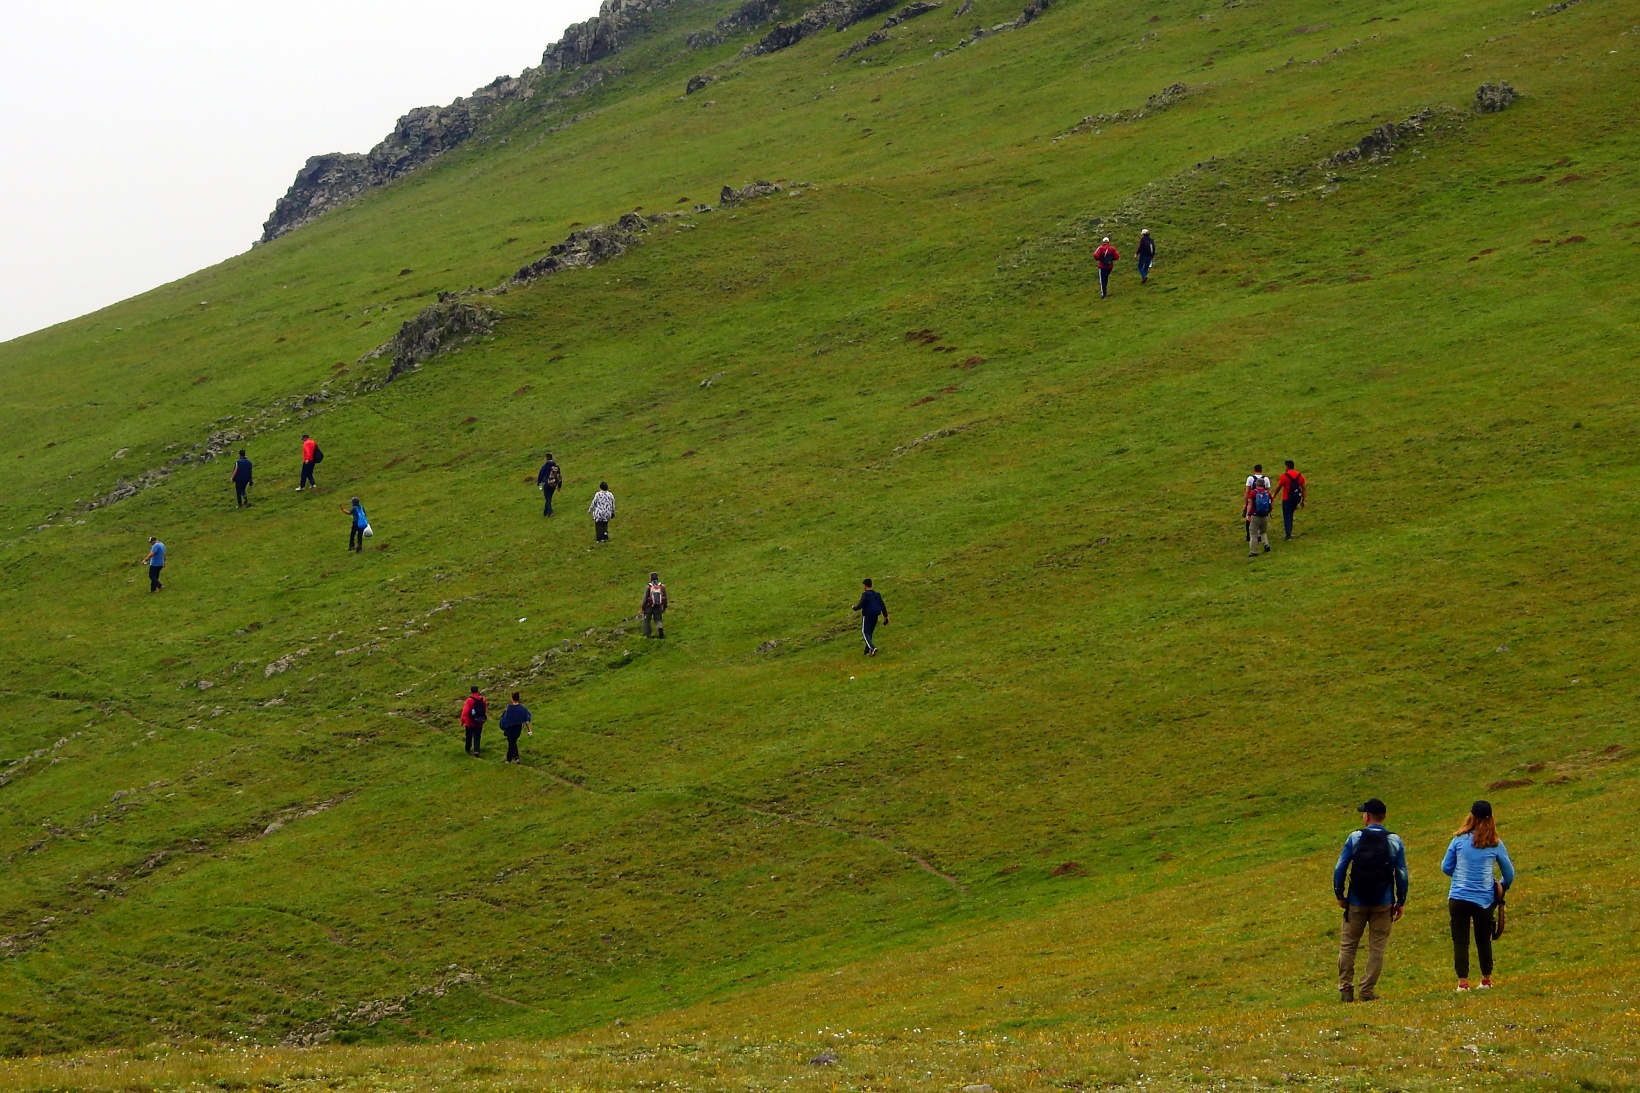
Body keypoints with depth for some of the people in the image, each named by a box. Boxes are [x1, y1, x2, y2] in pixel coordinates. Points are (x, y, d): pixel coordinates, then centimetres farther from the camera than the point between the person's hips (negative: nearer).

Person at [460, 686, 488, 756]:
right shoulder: (482, 699, -1)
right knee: (477, 737, 5)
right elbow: (485, 710, 12)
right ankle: (476, 750, -10)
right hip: (479, 724, 3)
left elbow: (465, 711, -21)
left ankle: (468, 749, 28)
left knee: (469, 737, 15)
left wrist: (462, 721, -16)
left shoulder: (469, 700, -16)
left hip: (470, 723, -3)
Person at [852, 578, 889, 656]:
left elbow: (860, 606, -20)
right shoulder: (877, 594, 6)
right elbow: (883, 606, 8)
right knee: (869, 633, 18)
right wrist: (885, 617, 14)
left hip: (867, 617, -7)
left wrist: (854, 608, 2)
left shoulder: (865, 595, -15)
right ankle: (867, 651, 20)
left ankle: (872, 648, -22)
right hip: (875, 617, 7)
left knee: (865, 633, -1)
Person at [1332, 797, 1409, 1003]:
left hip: (1357, 902, 0)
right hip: (1383, 904, 0)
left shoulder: (1354, 838, -5)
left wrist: (1339, 895, 6)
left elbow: (1339, 869, -5)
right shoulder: (1395, 841, -3)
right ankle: (1368, 991, 5)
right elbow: (1402, 875, -2)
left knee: (1348, 945, 10)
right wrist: (1401, 902, 7)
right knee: (1377, 948, 7)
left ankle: (1345, 989, 8)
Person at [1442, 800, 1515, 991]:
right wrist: (1502, 888, 31)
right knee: (1484, 940, 16)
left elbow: (1446, 868, 5)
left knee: (1460, 941, 3)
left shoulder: (1459, 840, -3)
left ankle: (1463, 982, -2)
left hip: (1458, 898, -1)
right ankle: (1486, 980, 26)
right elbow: (1509, 874, 10)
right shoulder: (1495, 844, -1)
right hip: (1484, 900, 1)